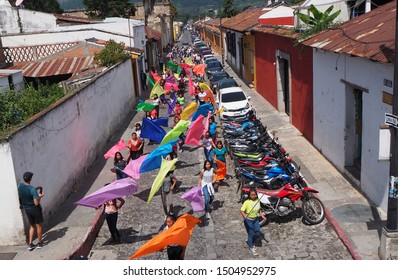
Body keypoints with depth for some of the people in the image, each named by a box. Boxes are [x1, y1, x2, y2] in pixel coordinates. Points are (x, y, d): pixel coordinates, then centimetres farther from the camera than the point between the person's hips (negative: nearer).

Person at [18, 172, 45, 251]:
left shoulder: (20, 186, -7)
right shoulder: (32, 189, -26)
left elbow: (20, 197, 11)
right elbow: (36, 203, -26)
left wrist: (21, 205, 28)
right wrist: (40, 196, -8)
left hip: (27, 209, 6)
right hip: (35, 209, -6)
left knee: (32, 226, 20)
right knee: (38, 225, 13)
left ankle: (30, 244, 19)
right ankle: (39, 243, 24)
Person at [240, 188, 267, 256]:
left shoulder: (257, 200, -3)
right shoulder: (247, 202, -22)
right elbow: (242, 211, -29)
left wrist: (262, 216, 4)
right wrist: (244, 215, -47)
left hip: (255, 219, 6)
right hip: (248, 220, -6)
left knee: (258, 233, 10)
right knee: (251, 234, 5)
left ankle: (252, 242, 41)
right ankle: (251, 248, 28)